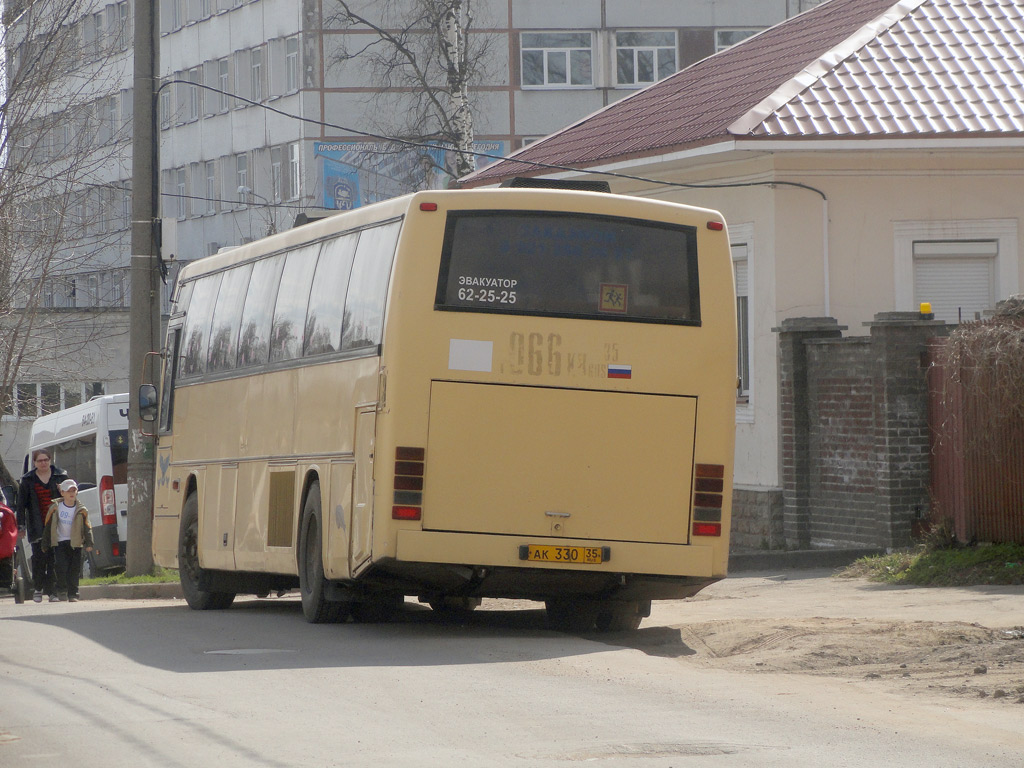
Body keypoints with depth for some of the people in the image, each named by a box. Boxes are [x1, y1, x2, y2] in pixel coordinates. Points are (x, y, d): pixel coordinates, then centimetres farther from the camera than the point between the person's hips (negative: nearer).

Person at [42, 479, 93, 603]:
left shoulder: (81, 510, 0)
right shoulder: (55, 508, 0)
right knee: (60, 566, -12)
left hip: (75, 543, 1)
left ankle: (73, 594, 6)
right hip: (59, 542, -1)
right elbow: (48, 526, 7)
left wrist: (89, 543, -6)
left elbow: (87, 528, 3)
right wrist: (45, 545, 7)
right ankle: (61, 591, 1)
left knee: (74, 569, 0)